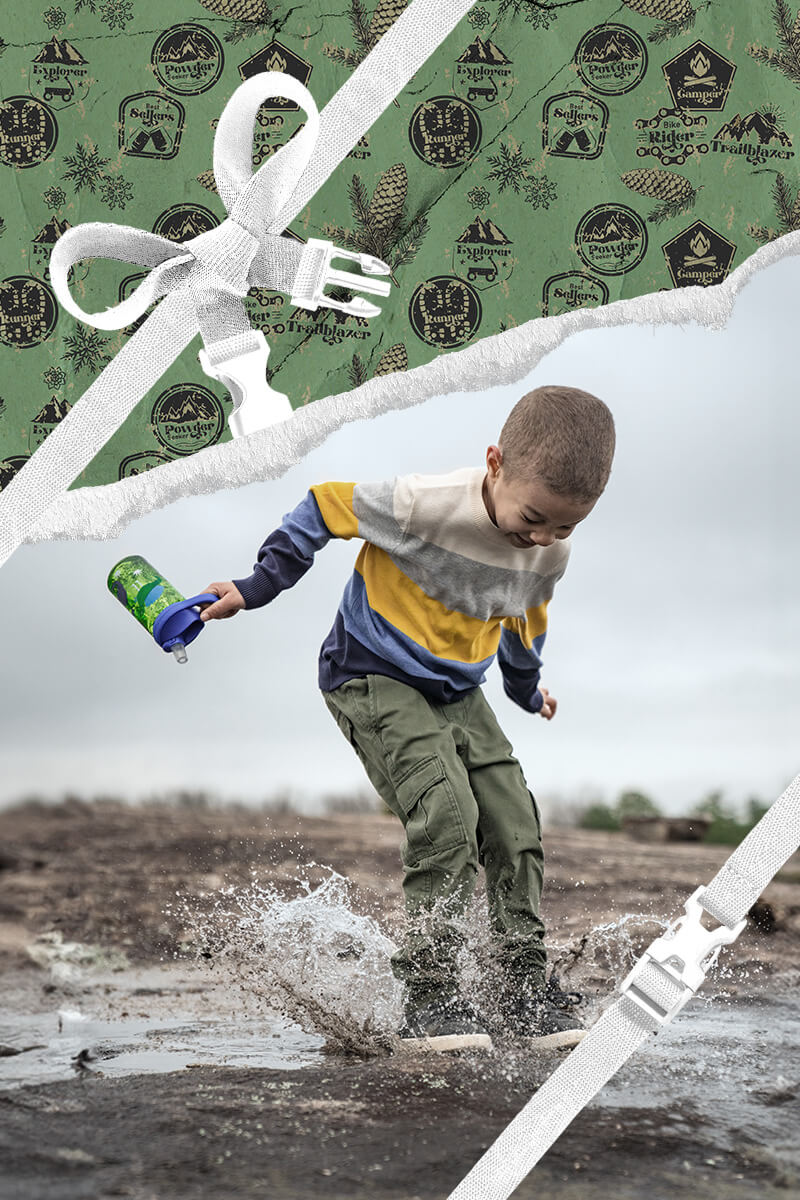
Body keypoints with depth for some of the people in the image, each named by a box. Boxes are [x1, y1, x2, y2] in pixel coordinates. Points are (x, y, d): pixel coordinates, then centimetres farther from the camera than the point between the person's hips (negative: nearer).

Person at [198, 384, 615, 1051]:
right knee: (447, 816, -24)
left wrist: (527, 687, 32)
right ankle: (429, 997, -14)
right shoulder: (426, 503, -28)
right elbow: (325, 506, -13)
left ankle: (527, 992, 9)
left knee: (516, 827, -3)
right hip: (374, 677, -6)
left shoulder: (551, 554, -8)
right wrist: (256, 587, -11)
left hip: (458, 691, 6)